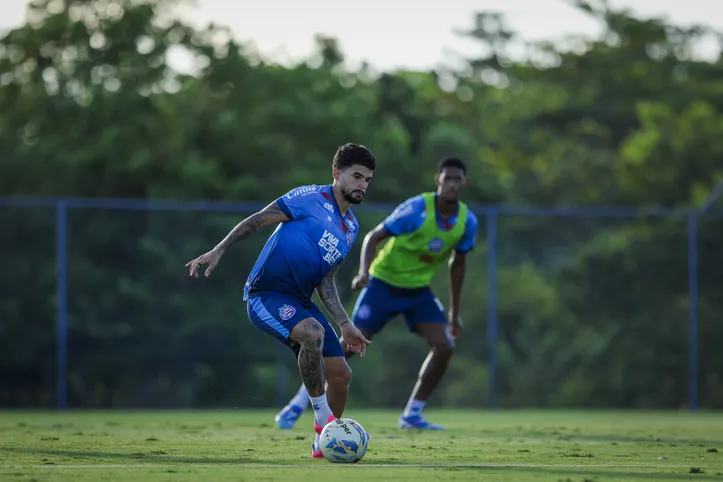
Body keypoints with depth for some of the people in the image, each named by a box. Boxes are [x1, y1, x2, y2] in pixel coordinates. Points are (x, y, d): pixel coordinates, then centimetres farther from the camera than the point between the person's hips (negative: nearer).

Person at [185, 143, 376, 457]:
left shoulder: (351, 228, 15)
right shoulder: (311, 198, -8)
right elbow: (256, 220, -7)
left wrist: (345, 325, 13)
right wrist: (218, 251, -17)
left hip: (300, 302, 8)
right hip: (267, 293, -8)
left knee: (340, 374, 2)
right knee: (313, 333, -36)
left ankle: (324, 443, 24)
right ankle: (322, 416, -20)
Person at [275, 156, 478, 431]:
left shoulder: (467, 222, -7)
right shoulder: (417, 210, -23)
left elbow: (457, 265, 7)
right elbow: (373, 237, -20)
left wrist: (454, 314, 10)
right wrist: (364, 271, -38)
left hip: (419, 290, 5)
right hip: (384, 283, -5)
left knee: (444, 347, -13)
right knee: (352, 344, -11)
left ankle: (412, 415, 0)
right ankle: (298, 404, 1)